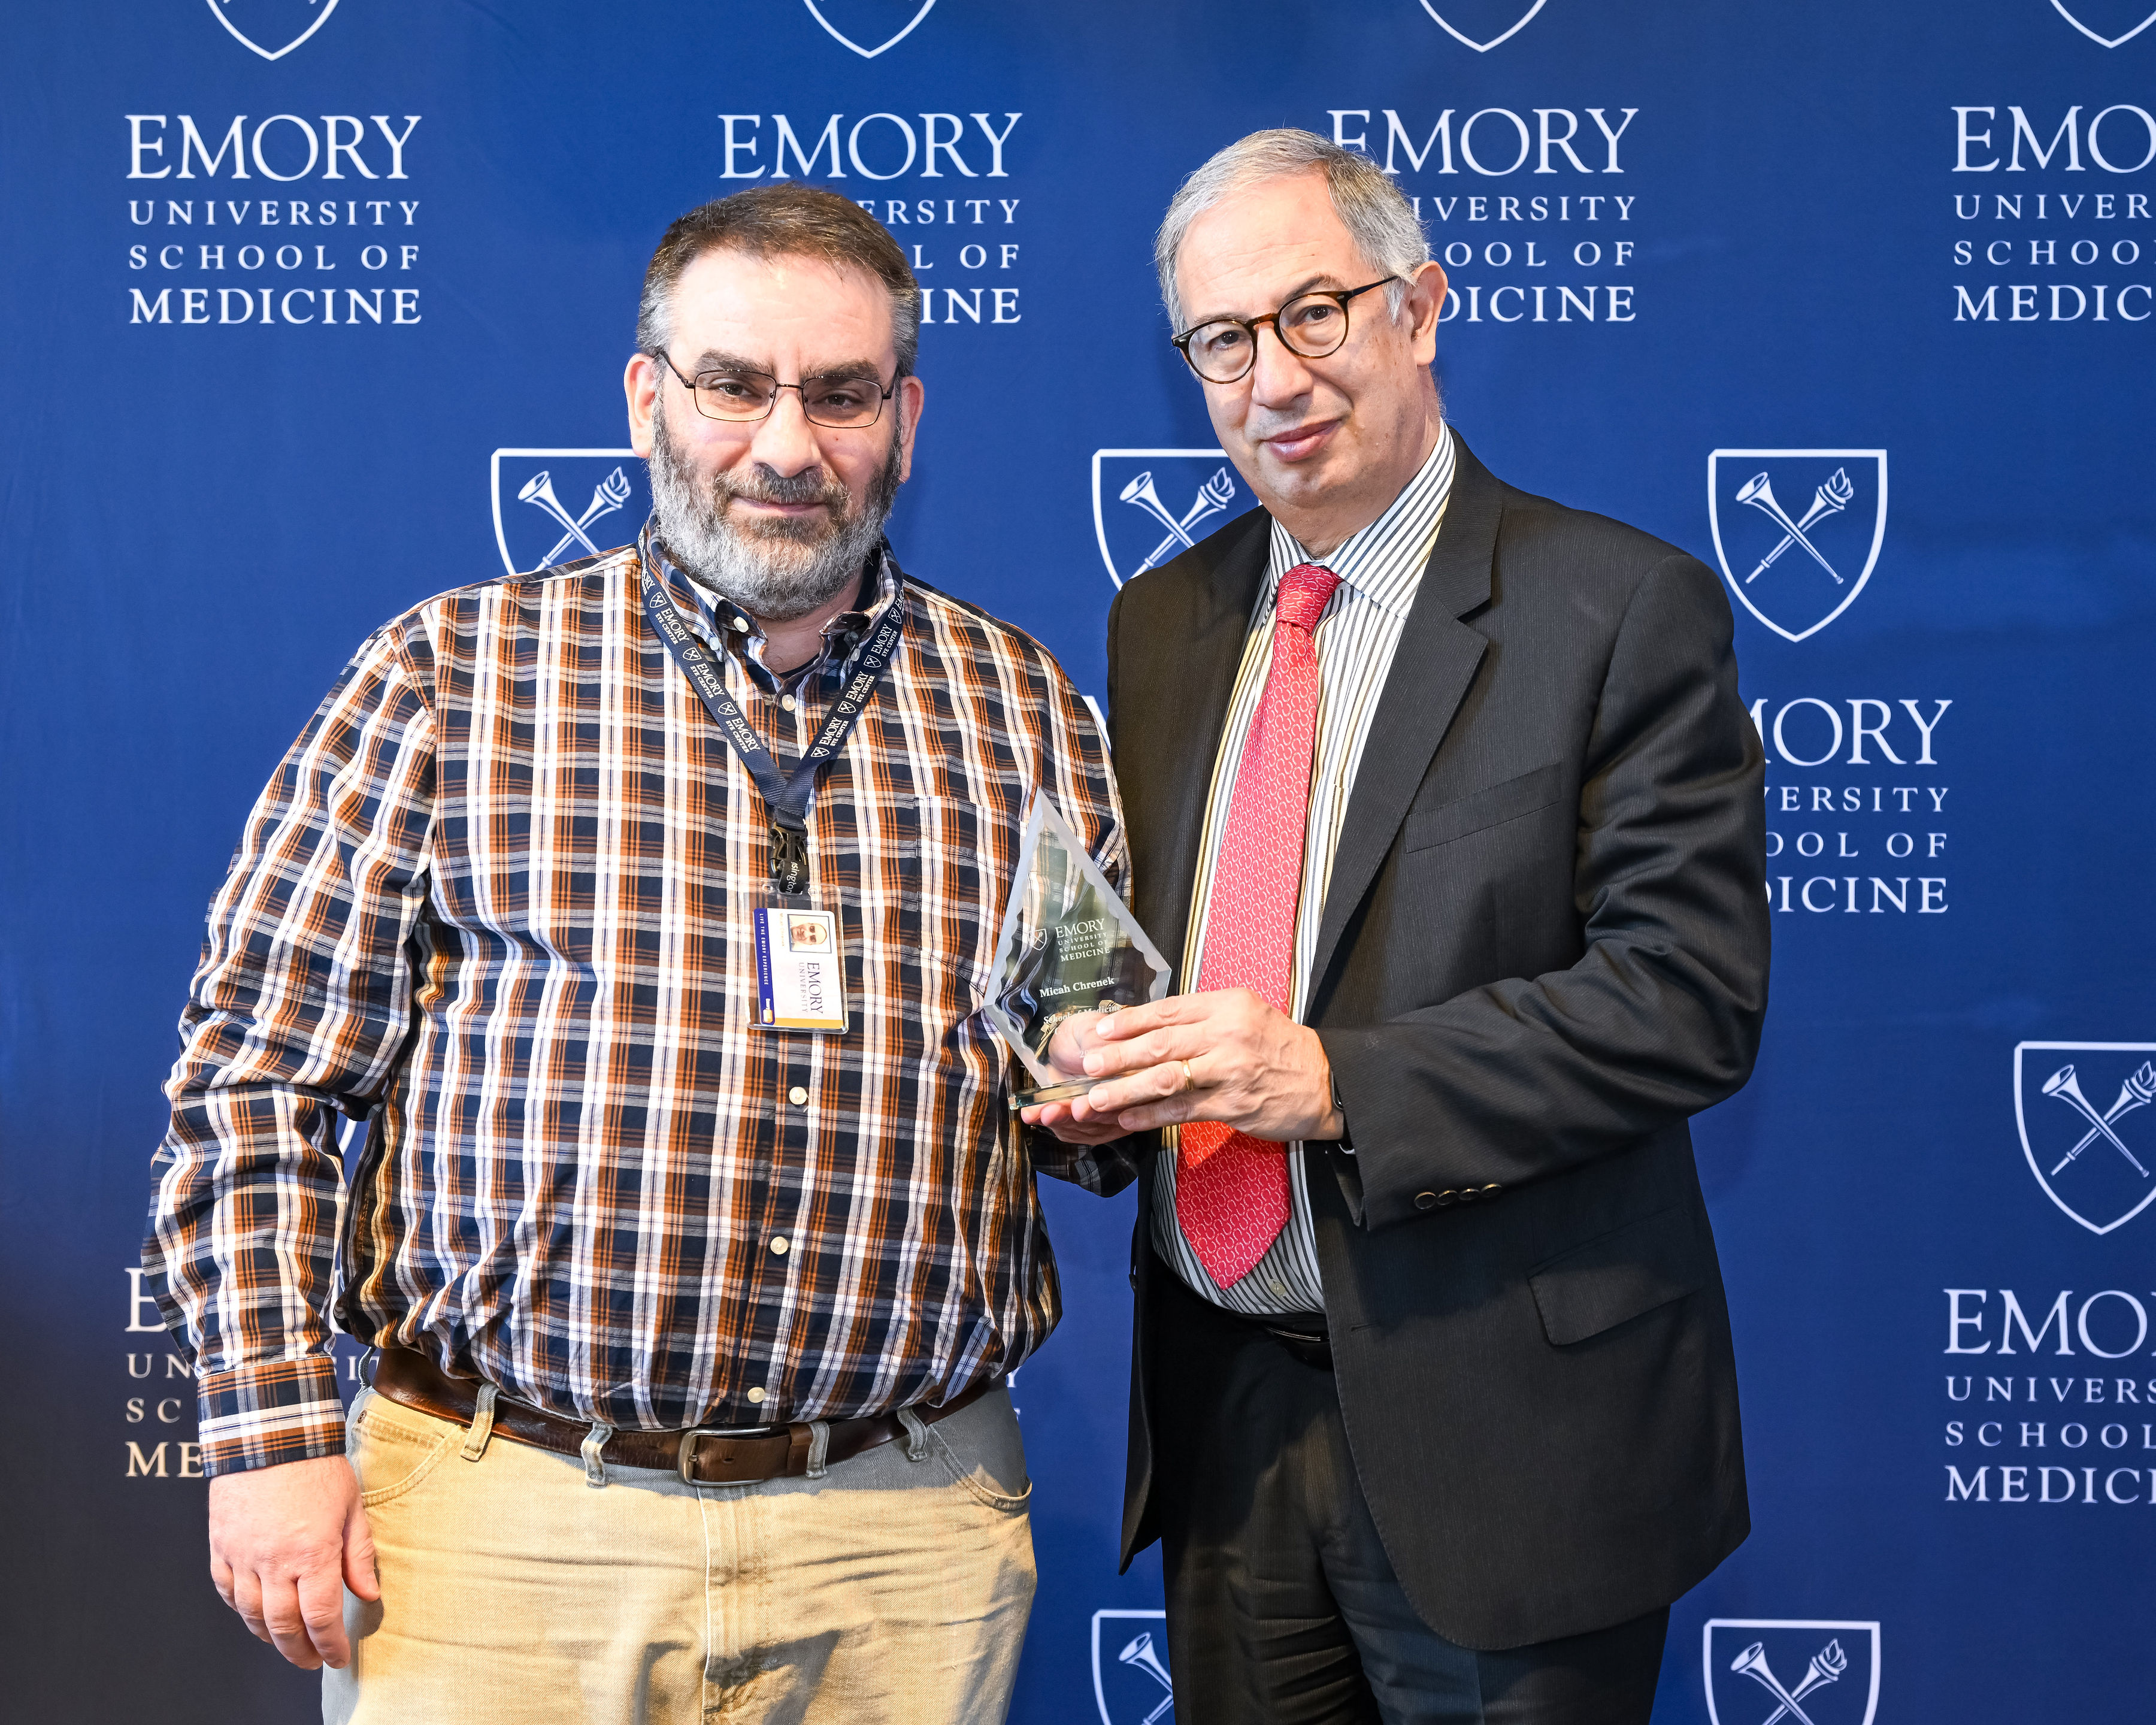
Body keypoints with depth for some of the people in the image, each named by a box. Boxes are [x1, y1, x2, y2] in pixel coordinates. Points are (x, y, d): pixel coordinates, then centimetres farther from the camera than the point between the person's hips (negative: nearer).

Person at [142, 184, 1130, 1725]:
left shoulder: (1027, 709, 8)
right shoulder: (452, 674, 0)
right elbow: (259, 1071, -1)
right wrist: (275, 1430, -8)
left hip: (912, 1539, 3)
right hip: (498, 1525, -2)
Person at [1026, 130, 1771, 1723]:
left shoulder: (1620, 608, -9)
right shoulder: (1160, 623, 10)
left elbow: (1692, 997, -15)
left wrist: (1334, 1081, -22)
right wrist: (1103, 1066, -6)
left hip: (1498, 1408, -5)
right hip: (1224, 1404, 5)